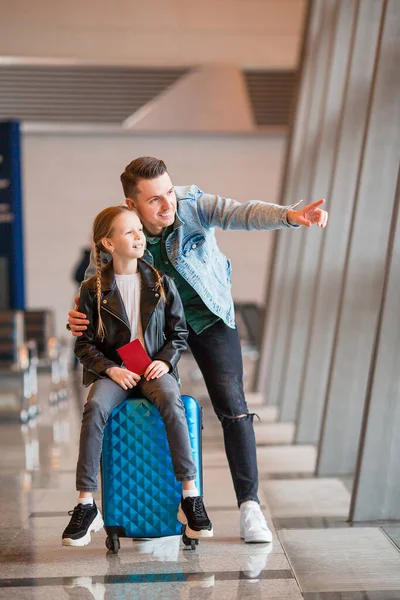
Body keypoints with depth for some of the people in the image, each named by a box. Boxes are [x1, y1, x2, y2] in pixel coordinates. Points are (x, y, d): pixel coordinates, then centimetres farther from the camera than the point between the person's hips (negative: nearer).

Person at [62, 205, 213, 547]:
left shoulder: (161, 283, 5)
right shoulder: (94, 289, 1)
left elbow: (179, 332, 10)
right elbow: (84, 344, 2)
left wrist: (165, 360, -9)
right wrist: (111, 369, -13)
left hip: (154, 367, 0)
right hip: (112, 371, 0)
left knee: (172, 402, -34)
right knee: (95, 408, -32)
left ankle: (190, 496, -28)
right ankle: (86, 505, -24)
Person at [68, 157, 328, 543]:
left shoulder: (193, 205, -24)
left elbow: (243, 213, -40)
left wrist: (290, 216, -59)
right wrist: (79, 316, -29)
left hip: (208, 316, -1)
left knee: (231, 404, -11)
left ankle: (249, 505, -4)